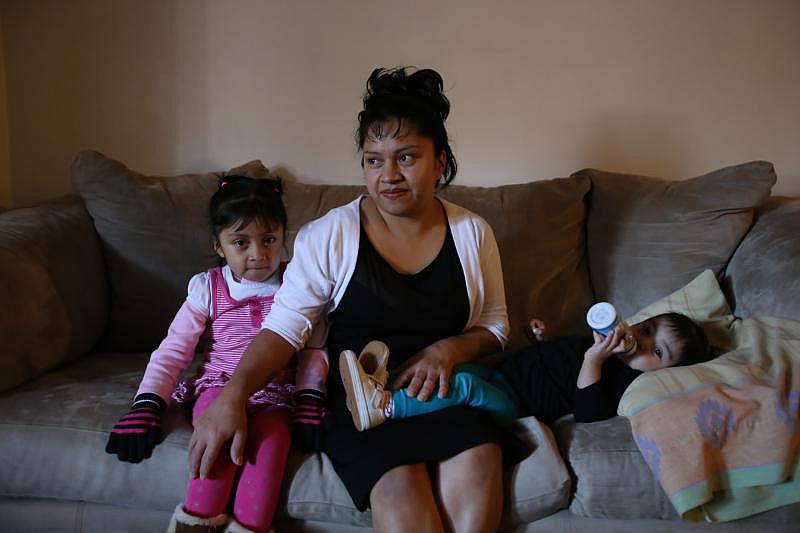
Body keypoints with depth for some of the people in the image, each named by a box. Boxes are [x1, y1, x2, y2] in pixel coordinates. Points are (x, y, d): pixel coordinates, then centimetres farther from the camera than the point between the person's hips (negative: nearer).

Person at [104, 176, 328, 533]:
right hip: (218, 384, 0)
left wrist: (309, 395, -10)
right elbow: (173, 349, 3)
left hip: (273, 392, 0)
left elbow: (313, 348, 6)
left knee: (272, 429, -33)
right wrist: (147, 404, -8)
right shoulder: (208, 288, 4)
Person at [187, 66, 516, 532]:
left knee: (477, 464, -28)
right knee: (399, 489, -30)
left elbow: (494, 325, 12)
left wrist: (449, 349, -10)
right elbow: (284, 327, -8)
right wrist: (234, 394, -25)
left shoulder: (472, 233, 3)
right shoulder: (330, 235, -4)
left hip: (448, 392, 3)